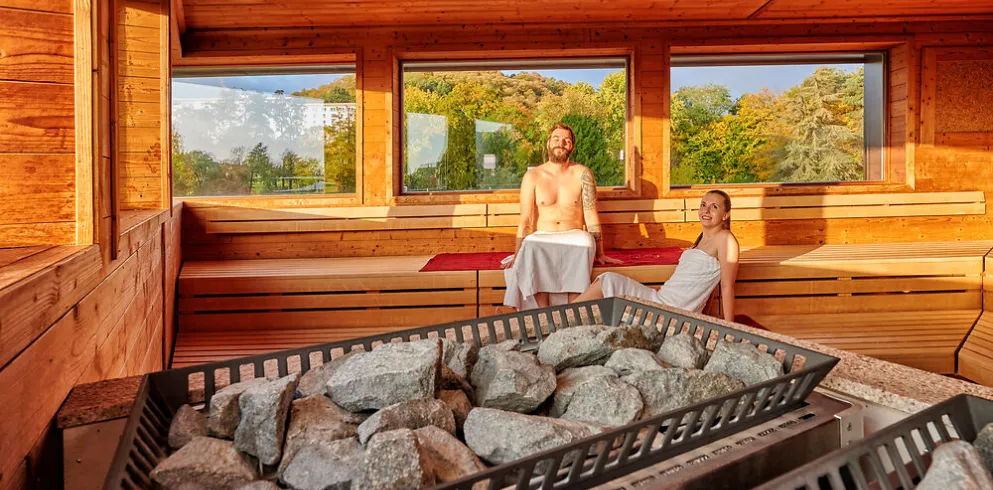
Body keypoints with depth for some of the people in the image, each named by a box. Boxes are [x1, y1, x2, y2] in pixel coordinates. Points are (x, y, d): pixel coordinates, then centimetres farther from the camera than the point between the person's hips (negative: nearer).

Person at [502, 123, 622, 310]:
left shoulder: (582, 174, 3)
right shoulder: (533, 176, 3)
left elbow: (591, 216, 0)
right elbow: (526, 219, -2)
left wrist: (600, 254, -6)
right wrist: (516, 257, -13)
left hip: (574, 236, 0)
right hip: (542, 238, 0)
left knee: (585, 243, -36)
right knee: (530, 247, -36)